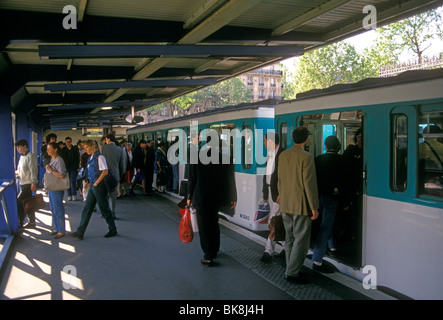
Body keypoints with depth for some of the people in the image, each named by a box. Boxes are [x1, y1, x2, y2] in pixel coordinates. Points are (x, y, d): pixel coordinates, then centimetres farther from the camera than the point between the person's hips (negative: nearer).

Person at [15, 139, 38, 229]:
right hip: (23, 183, 9)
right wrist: (17, 172, 3)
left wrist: (33, 183, -23)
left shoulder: (30, 156, -12)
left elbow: (33, 170, -18)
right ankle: (31, 223, 20)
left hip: (29, 184, -9)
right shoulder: (22, 157, 16)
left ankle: (20, 223, -3)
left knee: (19, 202, -10)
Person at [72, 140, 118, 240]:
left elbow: (105, 171, -21)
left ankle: (113, 230, 16)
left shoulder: (99, 157, -13)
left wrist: (96, 183, -17)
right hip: (93, 186, 9)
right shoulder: (90, 158, 13)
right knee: (87, 208, 7)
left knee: (104, 209, 2)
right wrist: (89, 182, 10)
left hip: (99, 186, -9)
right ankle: (80, 231, 11)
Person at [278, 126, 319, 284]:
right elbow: (310, 184, -18)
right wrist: (314, 207, -12)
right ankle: (292, 273, 5)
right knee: (301, 240, 2)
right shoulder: (307, 157, -17)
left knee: (290, 238, 14)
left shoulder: (283, 155, 3)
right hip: (301, 206, -7)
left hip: (286, 205, 7)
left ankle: (291, 270, 22)